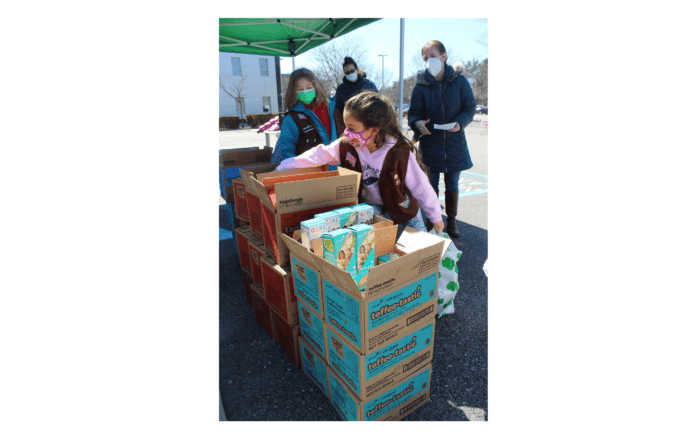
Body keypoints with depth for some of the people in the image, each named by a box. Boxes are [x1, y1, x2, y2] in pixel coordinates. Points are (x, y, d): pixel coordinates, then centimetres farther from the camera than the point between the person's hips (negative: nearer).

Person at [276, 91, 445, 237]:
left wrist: (436, 217, -7)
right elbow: (320, 154, -2)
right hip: (366, 207, 2)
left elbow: (421, 187, -17)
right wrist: (288, 165, -4)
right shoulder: (346, 146, -15)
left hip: (399, 208, -2)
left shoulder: (400, 153, -26)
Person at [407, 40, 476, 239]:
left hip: (454, 140, 1)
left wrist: (460, 122, -18)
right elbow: (413, 112, -1)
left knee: (452, 183, 9)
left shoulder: (459, 81, -2)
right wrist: (417, 123, -24)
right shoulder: (421, 85, -1)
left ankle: (451, 221, 23)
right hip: (430, 140, 0)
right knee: (431, 183, 5)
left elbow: (470, 107, 2)